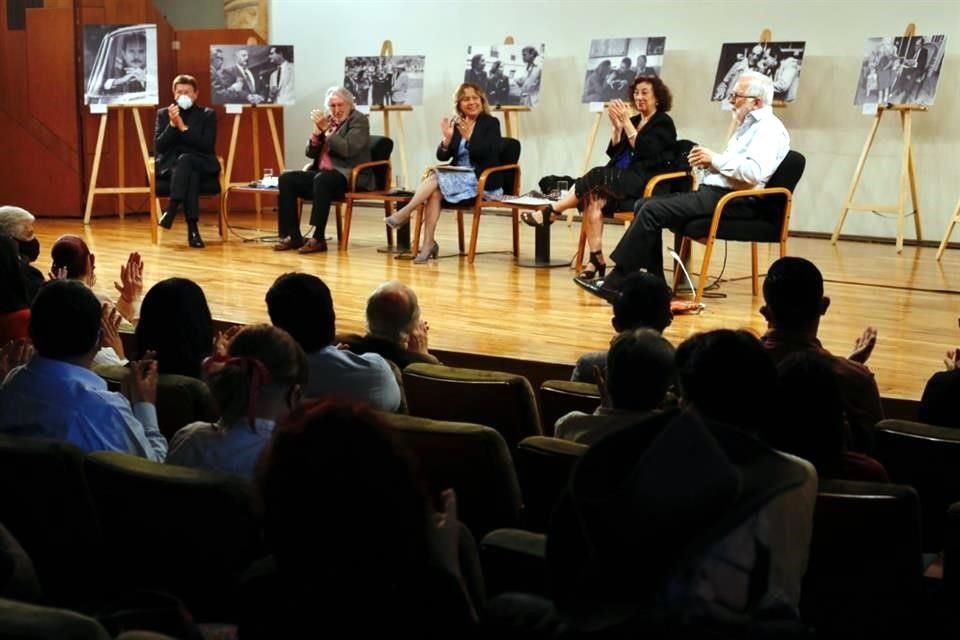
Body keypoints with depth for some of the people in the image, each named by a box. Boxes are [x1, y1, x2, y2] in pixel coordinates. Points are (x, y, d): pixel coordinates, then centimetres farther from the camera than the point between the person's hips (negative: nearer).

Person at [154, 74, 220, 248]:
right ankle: (192, 227, -45)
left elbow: (207, 146, -6)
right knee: (191, 175, -36)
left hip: (202, 165, 0)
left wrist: (183, 127, -13)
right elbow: (159, 147, 1)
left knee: (185, 159, -37)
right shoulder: (163, 114, 12)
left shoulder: (208, 114, 8)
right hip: (171, 165, 1)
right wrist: (172, 125, -12)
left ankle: (171, 210, -45)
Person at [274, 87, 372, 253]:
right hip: (322, 173, 7)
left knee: (322, 179, -37)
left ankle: (318, 238, -35)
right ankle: (293, 236, -14)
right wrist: (317, 130, -4)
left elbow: (348, 149, -17)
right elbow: (311, 153, 12)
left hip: (350, 176, -7)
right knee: (286, 178, -12)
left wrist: (326, 130, -18)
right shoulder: (327, 120, 16)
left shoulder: (359, 121, -2)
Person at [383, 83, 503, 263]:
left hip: (482, 181, -4)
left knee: (437, 176, -27)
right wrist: (447, 138, -15)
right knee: (434, 192, -28)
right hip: (458, 177, 4)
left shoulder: (491, 123, 0)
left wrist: (469, 137, -26)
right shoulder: (456, 124, 12)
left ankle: (405, 213, -19)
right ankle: (428, 243, -31)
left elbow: (489, 153, -14)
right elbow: (442, 157, 5)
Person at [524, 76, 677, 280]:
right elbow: (613, 153, 15)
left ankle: (551, 212, -18)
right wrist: (616, 125, 2)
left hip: (641, 182, -6)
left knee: (596, 178, -29)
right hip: (620, 178, 6)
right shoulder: (634, 121, 22)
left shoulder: (663, 123, 3)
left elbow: (645, 151, -13)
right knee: (593, 199, -26)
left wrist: (626, 122, -14)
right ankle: (596, 259, -32)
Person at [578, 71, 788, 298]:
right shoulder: (749, 125, 23)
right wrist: (708, 162, 4)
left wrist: (715, 159, -14)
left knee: (653, 210, -19)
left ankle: (616, 283, -15)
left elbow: (754, 172, -24)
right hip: (713, 191, 11)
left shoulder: (769, 128, -9)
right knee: (643, 205, 2)